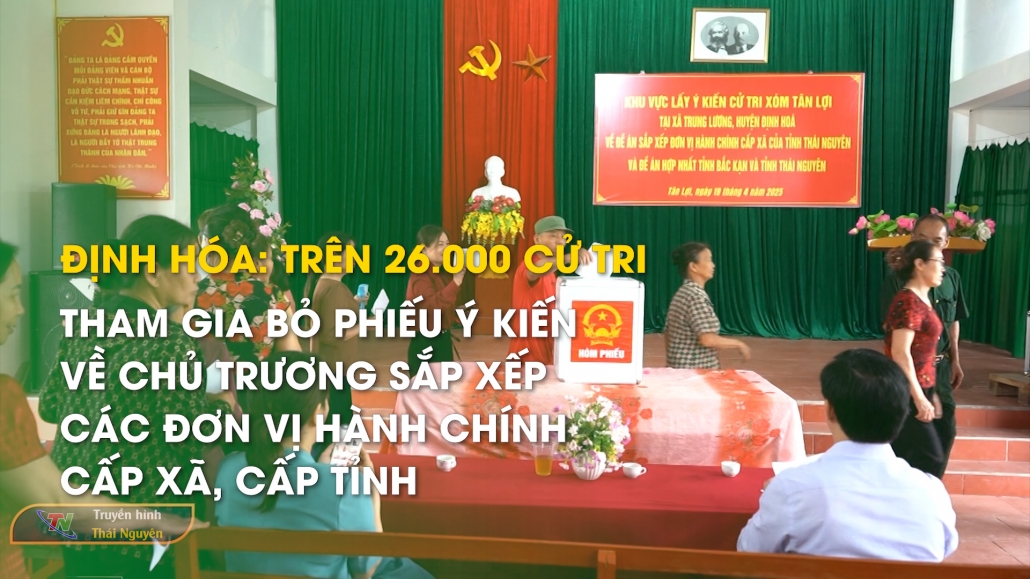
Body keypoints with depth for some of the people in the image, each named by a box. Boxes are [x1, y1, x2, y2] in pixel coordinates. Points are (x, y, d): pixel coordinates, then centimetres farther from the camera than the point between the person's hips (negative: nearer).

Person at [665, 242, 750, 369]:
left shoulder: (681, 293, 11)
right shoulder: (697, 296, -17)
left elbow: (668, 333, 16)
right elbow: (707, 339, -24)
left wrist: (672, 363, 24)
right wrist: (739, 344, -11)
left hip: (679, 368, 9)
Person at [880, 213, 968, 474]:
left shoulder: (952, 278, 4)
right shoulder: (897, 279, -14)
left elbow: (953, 322, 13)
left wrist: (954, 361, 12)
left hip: (940, 365, 6)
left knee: (945, 429, 11)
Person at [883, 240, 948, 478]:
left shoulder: (922, 300, 13)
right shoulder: (909, 301, -16)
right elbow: (900, 353, -22)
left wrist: (928, 393, 19)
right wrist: (919, 399, -22)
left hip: (919, 388, 9)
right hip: (906, 393, -9)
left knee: (903, 458, 12)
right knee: (931, 458, -5)